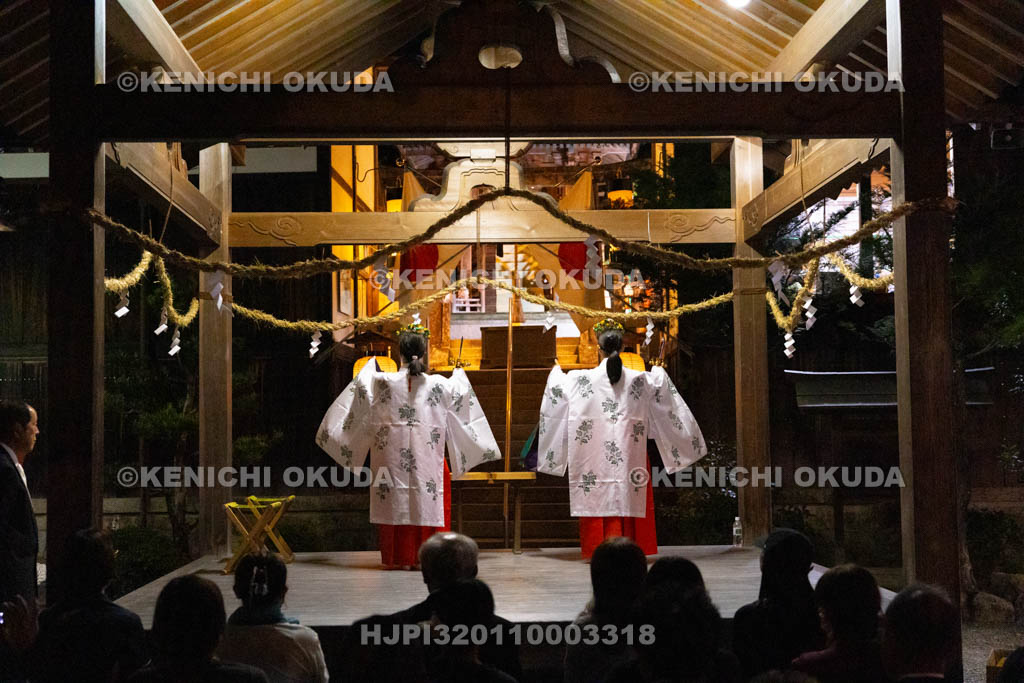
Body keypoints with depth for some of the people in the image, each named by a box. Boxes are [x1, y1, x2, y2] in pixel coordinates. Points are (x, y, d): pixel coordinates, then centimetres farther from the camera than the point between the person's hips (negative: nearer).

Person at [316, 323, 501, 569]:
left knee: (395, 504, 8)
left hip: (393, 456, 0)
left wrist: (369, 366, 33)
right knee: (427, 502, 9)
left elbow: (362, 384, 12)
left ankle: (399, 557, 11)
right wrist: (459, 373, 36)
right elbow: (459, 392, 15)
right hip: (428, 457, 0)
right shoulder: (438, 384, -5)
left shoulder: (383, 382, -7)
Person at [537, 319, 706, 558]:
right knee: (628, 500, 6)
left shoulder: (582, 379, -4)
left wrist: (557, 371, 34)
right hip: (630, 454, 1)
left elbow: (557, 387, 14)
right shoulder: (639, 379, -1)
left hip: (594, 454, -1)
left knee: (596, 500, 3)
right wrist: (659, 372, 40)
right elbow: (659, 386, 19)